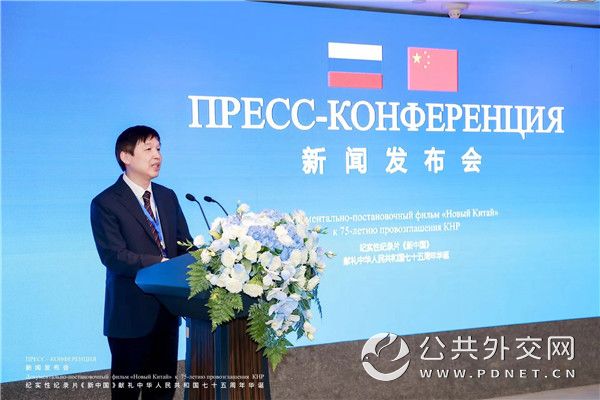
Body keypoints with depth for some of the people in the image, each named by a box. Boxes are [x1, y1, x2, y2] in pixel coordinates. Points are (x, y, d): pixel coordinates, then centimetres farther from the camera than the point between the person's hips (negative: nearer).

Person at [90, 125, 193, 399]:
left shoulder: (168, 197, 10)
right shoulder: (105, 203, -10)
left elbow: (185, 244, 9)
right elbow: (113, 256, -20)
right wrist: (163, 264, -26)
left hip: (168, 309, 6)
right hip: (131, 313, -6)